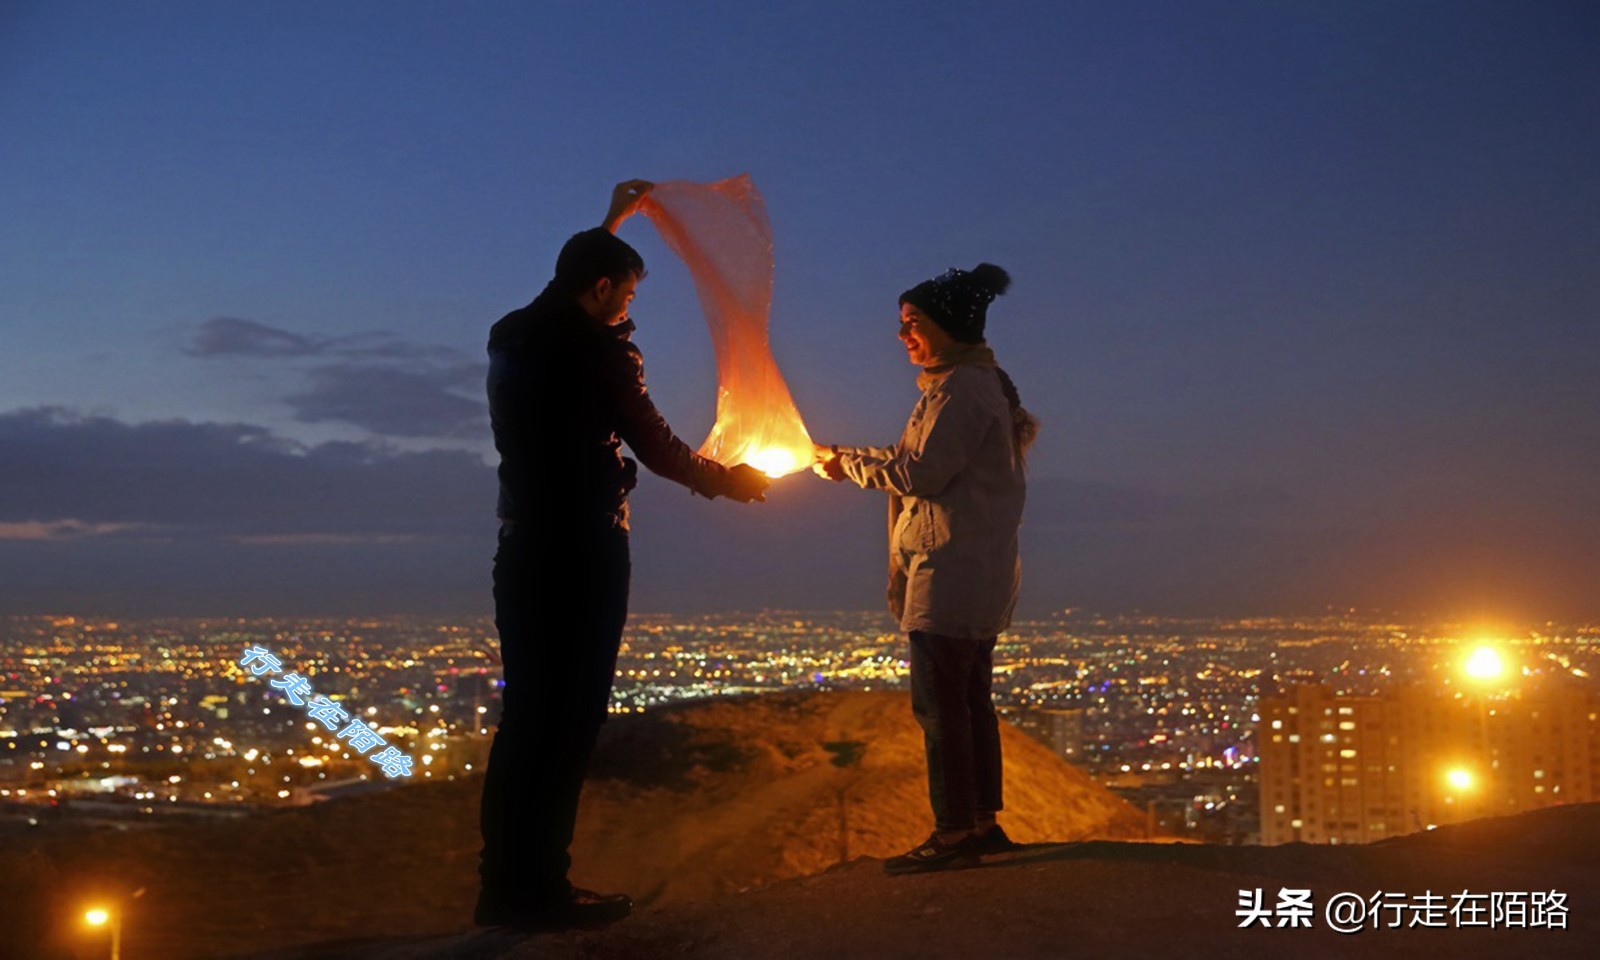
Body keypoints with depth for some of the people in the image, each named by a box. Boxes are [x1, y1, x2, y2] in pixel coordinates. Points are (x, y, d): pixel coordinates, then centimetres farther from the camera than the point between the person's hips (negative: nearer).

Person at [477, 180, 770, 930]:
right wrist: (731, 481, 10)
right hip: (584, 552, -7)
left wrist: (612, 221, 42)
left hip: (524, 549, 8)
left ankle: (502, 886, 14)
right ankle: (540, 890, 0)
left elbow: (565, 296, 32)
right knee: (570, 718, -3)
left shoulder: (513, 338, 10)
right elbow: (656, 447, -7)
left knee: (525, 715, 11)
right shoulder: (599, 351, -11)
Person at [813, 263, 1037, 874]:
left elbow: (922, 472, -17)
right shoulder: (981, 383, 20)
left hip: (953, 566, -11)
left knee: (939, 699, -9)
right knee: (968, 698, 13)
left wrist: (849, 462, -5)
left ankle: (954, 832, -7)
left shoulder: (962, 388, -13)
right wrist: (851, 458, 11)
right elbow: (923, 461, 18)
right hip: (977, 570, 11)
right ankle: (984, 822, 19)